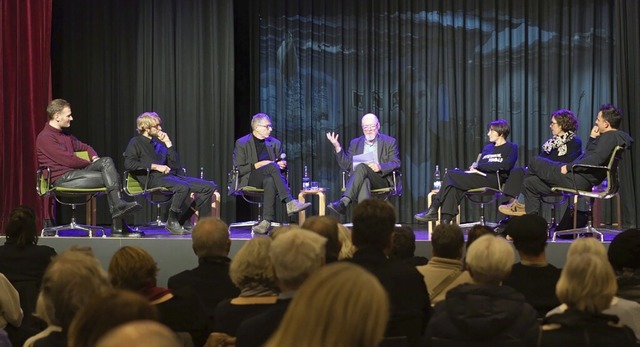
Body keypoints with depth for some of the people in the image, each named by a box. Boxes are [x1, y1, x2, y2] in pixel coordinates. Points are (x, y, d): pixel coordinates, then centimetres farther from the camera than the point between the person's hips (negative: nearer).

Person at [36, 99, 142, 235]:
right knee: (110, 177, -18)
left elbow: (84, 147, 32)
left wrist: (95, 158, 8)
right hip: (61, 178, -9)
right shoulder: (45, 137, -11)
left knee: (107, 161, -12)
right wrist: (91, 164, -3)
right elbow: (68, 160, -17)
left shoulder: (65, 134, 20)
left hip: (76, 172, 9)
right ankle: (117, 226, -19)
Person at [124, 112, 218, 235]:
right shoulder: (136, 142, 8)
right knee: (183, 187, -38)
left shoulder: (158, 141, 25)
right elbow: (129, 163, -11)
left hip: (171, 176, 7)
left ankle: (182, 220, -7)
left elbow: (175, 165, 18)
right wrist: (155, 166, -14)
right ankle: (172, 222, -17)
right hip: (153, 178, -7)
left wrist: (168, 143, 11)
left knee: (210, 187, -6)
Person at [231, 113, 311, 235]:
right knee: (272, 166, -35)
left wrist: (282, 165, -2)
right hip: (249, 181, -3)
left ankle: (267, 221, -48)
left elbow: (282, 165, 22)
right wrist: (257, 165, -14)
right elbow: (238, 169, -2)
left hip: (268, 178, 3)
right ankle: (290, 203, -46)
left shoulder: (275, 143, 17)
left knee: (270, 181, -39)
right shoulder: (242, 143, 4)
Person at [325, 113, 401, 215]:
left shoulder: (390, 142, 13)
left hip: (382, 179, -2)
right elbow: (346, 165, 13)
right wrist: (337, 147, -1)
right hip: (362, 179, 2)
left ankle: (343, 202, -50)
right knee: (364, 182, -38)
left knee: (362, 167, -34)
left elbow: (396, 164, 3)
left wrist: (380, 167, -18)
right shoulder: (355, 143, 22)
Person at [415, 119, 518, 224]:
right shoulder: (487, 148, 29)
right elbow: (477, 165, 19)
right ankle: (445, 221, -33)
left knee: (451, 175, -18)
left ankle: (433, 211, -15)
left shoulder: (511, 148, 7)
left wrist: (479, 166, -8)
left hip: (494, 180, -7)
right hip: (480, 177, 7)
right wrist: (474, 167, -7)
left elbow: (506, 165, -12)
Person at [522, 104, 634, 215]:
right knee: (530, 183, 14)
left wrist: (569, 166, -19)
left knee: (535, 162, 2)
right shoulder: (611, 136, 18)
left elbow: (595, 160, -27)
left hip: (580, 180, -11)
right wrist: (592, 138, 14)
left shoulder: (610, 137, -15)